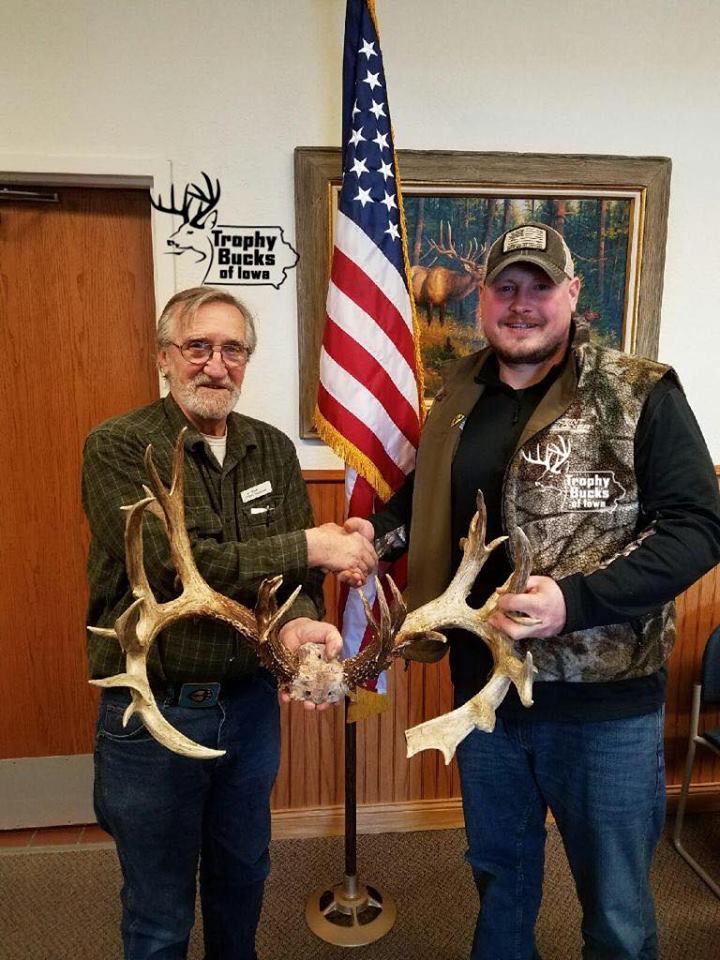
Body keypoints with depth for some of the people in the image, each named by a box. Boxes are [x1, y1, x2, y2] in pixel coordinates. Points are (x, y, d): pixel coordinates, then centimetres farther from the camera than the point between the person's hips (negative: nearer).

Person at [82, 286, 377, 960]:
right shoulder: (118, 448, -14)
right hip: (153, 711, -4)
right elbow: (172, 565, -26)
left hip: (250, 701, 5)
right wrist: (308, 546, -25)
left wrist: (300, 621, -26)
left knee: (243, 877, 28)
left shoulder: (273, 450, 1)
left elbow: (298, 569, -4)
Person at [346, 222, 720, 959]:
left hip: (605, 701, -4)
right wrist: (378, 530, -2)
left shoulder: (640, 395, -11)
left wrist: (577, 600, -28)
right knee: (498, 872, 27)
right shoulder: (457, 397, 4)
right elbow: (429, 495, 18)